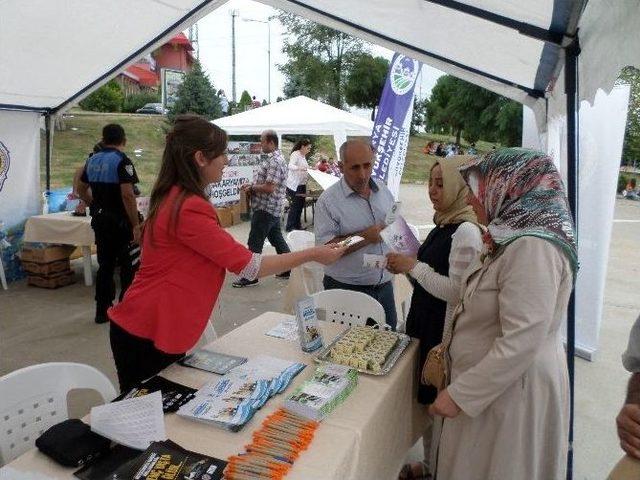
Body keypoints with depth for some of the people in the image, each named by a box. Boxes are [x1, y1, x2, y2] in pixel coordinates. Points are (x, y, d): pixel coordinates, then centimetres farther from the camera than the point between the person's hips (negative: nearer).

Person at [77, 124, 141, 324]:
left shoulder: (92, 160, 10)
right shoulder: (122, 161, -14)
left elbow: (81, 189, 18)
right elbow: (127, 195, -22)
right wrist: (136, 225, -19)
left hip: (99, 220, 7)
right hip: (120, 221, -7)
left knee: (105, 265, 14)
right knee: (129, 267, 3)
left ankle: (102, 311, 20)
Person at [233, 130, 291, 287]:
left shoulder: (274, 161, -19)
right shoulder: (275, 158, 14)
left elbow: (269, 187, -25)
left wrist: (252, 188, -11)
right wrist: (252, 185, 10)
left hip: (265, 209, -10)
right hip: (273, 209, 10)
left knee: (255, 243, -3)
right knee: (277, 239, 16)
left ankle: (250, 277, 5)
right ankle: (288, 269, 23)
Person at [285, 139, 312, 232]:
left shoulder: (303, 156, 15)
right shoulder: (295, 154, -13)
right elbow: (290, 166, -28)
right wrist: (299, 168, -45)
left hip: (302, 184, 9)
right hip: (294, 185, -9)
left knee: (301, 205, 11)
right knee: (295, 206, -5)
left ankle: (297, 224, 21)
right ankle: (289, 227, 3)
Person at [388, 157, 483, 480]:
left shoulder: (467, 231, -20)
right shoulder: (444, 225, 8)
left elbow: (456, 291, -24)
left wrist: (414, 266, -21)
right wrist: (405, 267, 1)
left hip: (446, 332, -9)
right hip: (426, 324, 9)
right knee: (426, 397, 21)